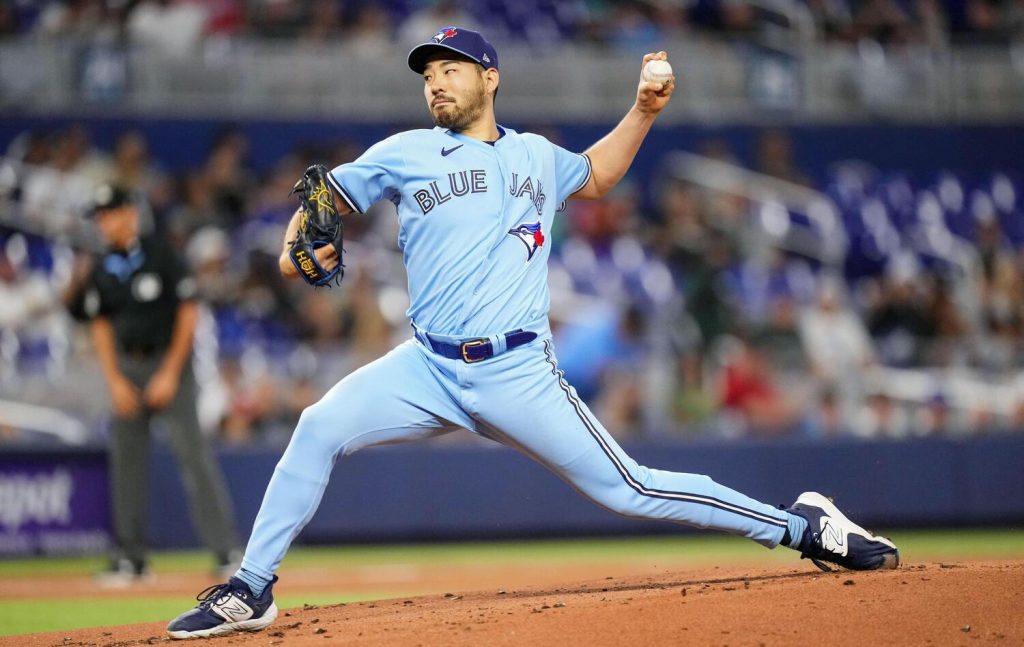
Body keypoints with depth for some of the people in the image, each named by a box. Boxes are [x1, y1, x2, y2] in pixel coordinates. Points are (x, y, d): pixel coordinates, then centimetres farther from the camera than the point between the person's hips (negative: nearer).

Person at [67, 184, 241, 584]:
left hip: (168, 363, -5)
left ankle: (227, 550, -13)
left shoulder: (160, 257, -8)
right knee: (125, 458, 4)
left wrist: (170, 373, -10)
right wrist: (114, 380, -1)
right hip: (126, 367, 5)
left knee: (192, 453, -12)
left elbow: (188, 312, -7)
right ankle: (130, 558, 10)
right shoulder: (101, 271, 7)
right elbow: (100, 325, 11)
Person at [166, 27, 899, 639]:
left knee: (629, 489, -4)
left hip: (520, 376, 0)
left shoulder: (537, 156, 14)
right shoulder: (405, 155, 7)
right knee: (321, 426, -22)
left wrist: (645, 111, 22)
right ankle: (251, 592, -12)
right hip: (427, 369, 0)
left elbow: (595, 175, 36)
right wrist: (296, 246, -11)